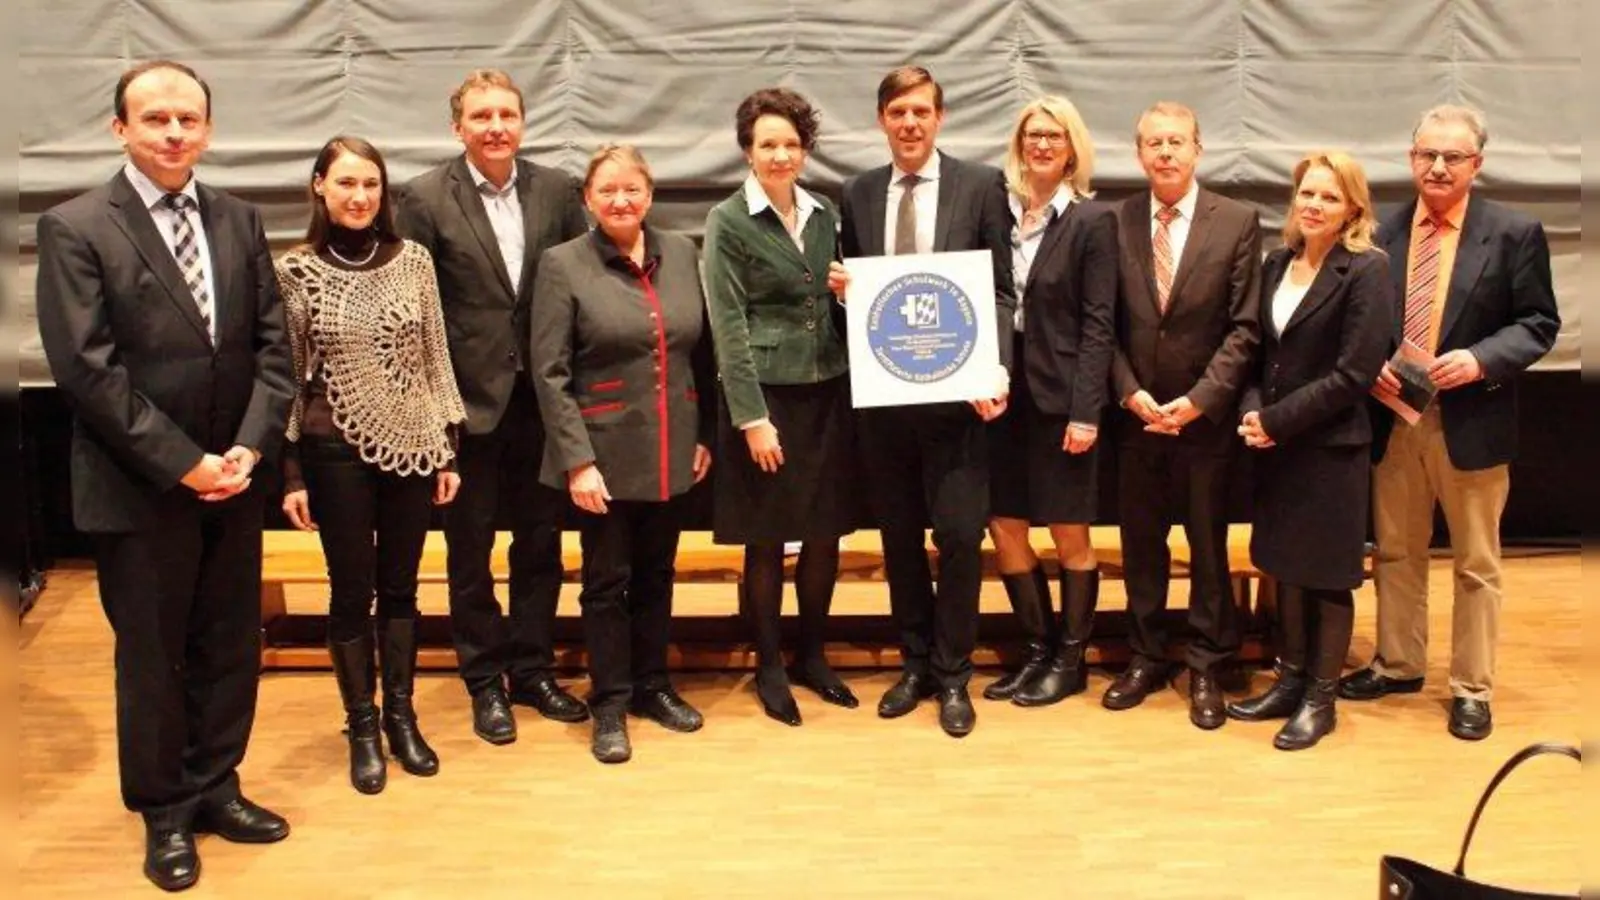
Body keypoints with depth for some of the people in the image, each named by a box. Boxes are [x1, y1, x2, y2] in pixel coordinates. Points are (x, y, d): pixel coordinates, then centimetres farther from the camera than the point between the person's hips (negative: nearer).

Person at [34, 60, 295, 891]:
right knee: (151, 657, 9)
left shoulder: (239, 221, 7)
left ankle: (214, 787, 30)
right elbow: (86, 368, -14)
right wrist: (183, 463, -16)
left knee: (231, 646, 13)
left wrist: (249, 447, -8)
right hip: (138, 488, -4)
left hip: (233, 480, 5)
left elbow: (272, 344, 5)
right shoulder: (75, 229, -8)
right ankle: (165, 813, 26)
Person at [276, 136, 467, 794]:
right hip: (337, 451, -2)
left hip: (412, 447, 2)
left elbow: (436, 358, 5)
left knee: (400, 587, 12)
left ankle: (400, 715, 27)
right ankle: (361, 726, 22)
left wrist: (449, 449, 4)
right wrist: (290, 473, -3)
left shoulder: (413, 261, 1)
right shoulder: (296, 270, -4)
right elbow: (286, 373, -1)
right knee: (352, 591, 7)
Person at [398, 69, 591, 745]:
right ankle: (484, 682, 23)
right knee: (470, 549, 9)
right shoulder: (427, 199, -6)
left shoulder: (556, 190, 2)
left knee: (541, 542, 13)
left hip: (541, 396, 3)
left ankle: (533, 670, 28)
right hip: (469, 400, -3)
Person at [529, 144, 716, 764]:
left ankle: (652, 685, 30)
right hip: (605, 451, -4)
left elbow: (703, 351, 10)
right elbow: (550, 373, -10)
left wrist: (706, 434, 7)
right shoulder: (563, 264, -7)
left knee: (656, 574, 15)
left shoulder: (681, 253, 5)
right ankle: (610, 705, 19)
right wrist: (577, 460, -15)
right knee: (607, 581, 6)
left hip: (672, 451, 4)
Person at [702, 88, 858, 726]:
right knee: (766, 541, 5)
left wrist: (850, 292, -4)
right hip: (765, 395, -5)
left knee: (826, 534, 10)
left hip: (828, 393, 5)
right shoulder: (728, 222, -5)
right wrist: (753, 418, -15)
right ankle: (769, 665, 21)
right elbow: (730, 326, -10)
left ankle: (812, 654, 28)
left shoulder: (825, 216, 11)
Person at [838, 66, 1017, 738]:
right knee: (899, 535, 12)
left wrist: (996, 367, -14)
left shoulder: (981, 185, 0)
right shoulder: (858, 194, 9)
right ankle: (915, 663, 27)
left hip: (954, 391, -3)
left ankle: (952, 675, 15)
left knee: (960, 535, -1)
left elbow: (1001, 290, -1)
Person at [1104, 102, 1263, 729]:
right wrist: (1130, 392, -9)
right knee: (1140, 543, 11)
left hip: (1206, 417, -2)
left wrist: (1199, 400, -14)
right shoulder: (1115, 222, 1)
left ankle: (1206, 668, 21)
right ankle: (1145, 659, 26)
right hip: (1136, 414, 2)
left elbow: (1244, 327, -6)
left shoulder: (1238, 222, -4)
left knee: (1209, 546, 8)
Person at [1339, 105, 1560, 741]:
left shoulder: (1514, 233, -5)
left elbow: (1537, 324, -4)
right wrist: (1373, 367, -9)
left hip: (1471, 421, -3)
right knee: (1396, 553, 16)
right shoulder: (1381, 232, 2)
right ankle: (1398, 664, 33)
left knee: (1475, 563, 8)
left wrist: (1480, 360, -19)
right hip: (1394, 418, 3)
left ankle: (1472, 689, 20)